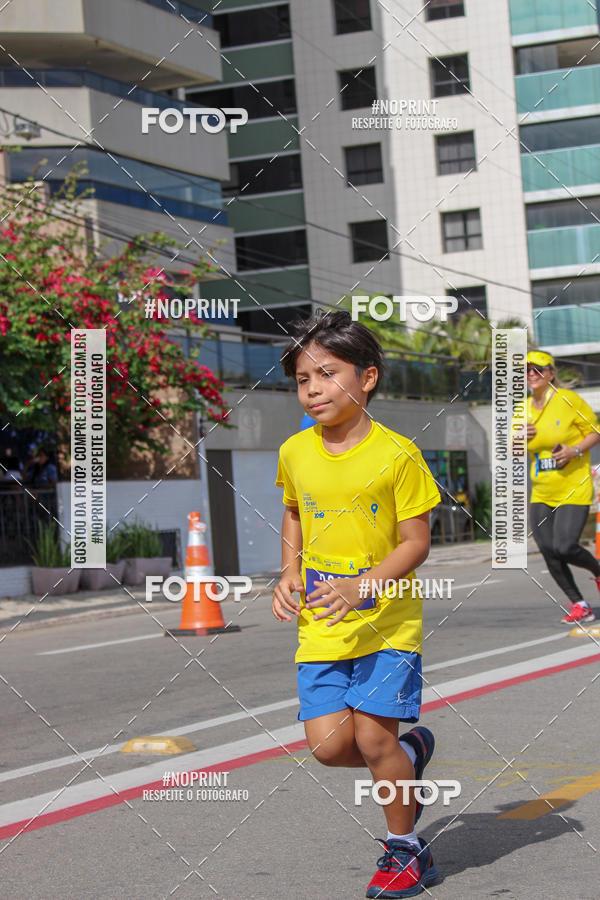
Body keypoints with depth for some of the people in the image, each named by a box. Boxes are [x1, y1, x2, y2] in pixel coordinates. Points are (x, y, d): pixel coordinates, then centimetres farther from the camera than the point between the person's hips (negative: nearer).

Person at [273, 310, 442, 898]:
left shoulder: (396, 455, -12)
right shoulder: (294, 453, 3)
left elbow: (415, 541, -10)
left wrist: (361, 588, -23)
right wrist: (289, 575, 7)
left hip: (386, 623, -4)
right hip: (320, 629, 4)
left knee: (372, 738, -8)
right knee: (329, 745, -4)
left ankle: (406, 849, 16)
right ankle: (409, 753, 29)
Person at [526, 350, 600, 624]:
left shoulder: (568, 400, -8)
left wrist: (575, 450, -19)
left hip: (574, 489, -6)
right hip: (541, 494, 6)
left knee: (564, 547, -14)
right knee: (548, 552, -2)